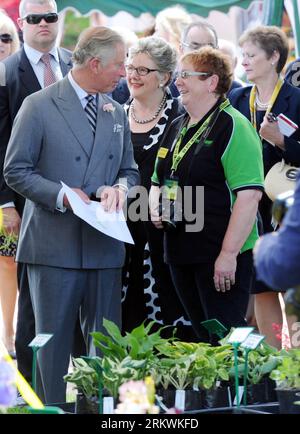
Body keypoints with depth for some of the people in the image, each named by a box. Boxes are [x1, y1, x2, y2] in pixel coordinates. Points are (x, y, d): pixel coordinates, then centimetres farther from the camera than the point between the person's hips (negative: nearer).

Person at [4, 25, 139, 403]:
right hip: (55, 245, -5)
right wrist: (62, 195, -16)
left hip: (104, 246, 5)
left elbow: (129, 170, 20)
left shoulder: (116, 112, 13)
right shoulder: (39, 106, -5)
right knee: (53, 341, 1)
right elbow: (15, 170, -5)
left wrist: (119, 188, -3)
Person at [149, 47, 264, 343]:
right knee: (202, 337, 12)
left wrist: (229, 253, -22)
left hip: (221, 256, -8)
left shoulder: (232, 127, -11)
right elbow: (158, 182, 29)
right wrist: (155, 208, 6)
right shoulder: (177, 127, 15)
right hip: (180, 252, 8)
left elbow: (249, 195, -19)